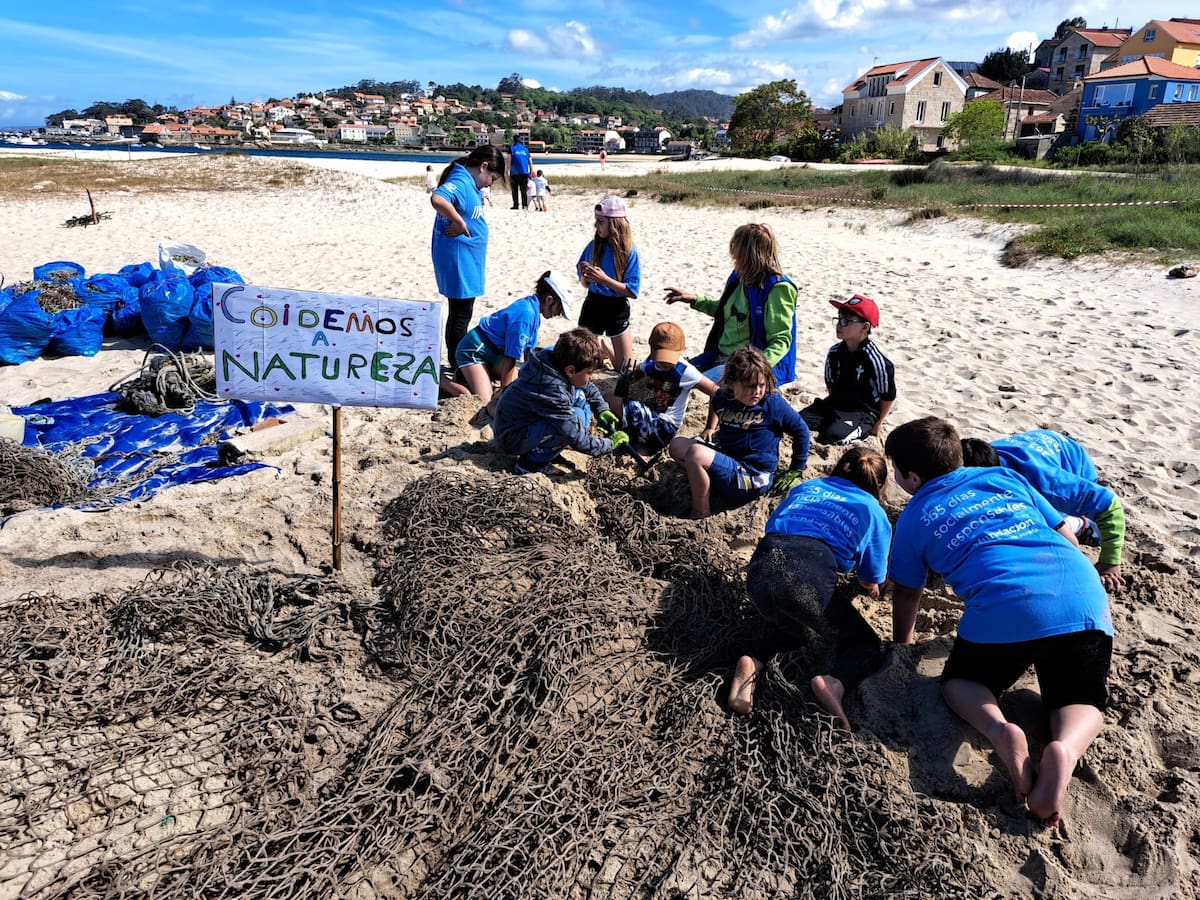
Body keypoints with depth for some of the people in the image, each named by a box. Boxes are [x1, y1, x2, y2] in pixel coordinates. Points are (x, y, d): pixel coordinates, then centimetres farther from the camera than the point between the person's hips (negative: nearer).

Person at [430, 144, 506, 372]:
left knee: (460, 314, 17)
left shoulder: (469, 183, 11)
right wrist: (459, 223, -28)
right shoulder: (460, 182, -19)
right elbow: (437, 199, -38)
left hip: (466, 263, 10)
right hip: (459, 263, -10)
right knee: (461, 315, -1)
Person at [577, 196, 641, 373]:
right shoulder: (594, 246, -6)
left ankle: (604, 347, 39)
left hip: (617, 310, -2)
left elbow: (633, 291, -18)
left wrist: (604, 279, -27)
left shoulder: (629, 252, -14)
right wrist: (584, 275, -20)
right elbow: (586, 284, 3)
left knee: (626, 369, 8)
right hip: (592, 305, 2)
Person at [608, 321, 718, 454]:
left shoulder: (685, 371, -16)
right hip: (645, 416, 7)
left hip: (665, 428, -7)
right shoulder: (650, 363, 1)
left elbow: (717, 393, -17)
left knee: (613, 402, -23)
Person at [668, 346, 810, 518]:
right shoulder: (722, 397, 0)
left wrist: (795, 471, 3)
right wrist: (710, 428, 15)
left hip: (753, 480, -7)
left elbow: (801, 431, -2)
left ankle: (700, 515, -17)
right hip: (728, 463, 7)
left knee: (697, 453, -28)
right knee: (676, 446, 5)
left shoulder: (774, 403, -14)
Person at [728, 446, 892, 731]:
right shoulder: (874, 512, 22)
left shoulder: (804, 487, 31)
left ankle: (752, 663, 1)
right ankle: (834, 684, -14)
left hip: (760, 569, 4)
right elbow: (870, 585, 26)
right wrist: (871, 588, 50)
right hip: (810, 577, -4)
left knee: (786, 628, 33)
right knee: (868, 645, 18)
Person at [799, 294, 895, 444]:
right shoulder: (834, 352, -2)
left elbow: (888, 397, -8)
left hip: (863, 411, -5)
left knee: (831, 436, -32)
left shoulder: (874, 359, -19)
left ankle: (861, 432, -3)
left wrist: (877, 424, 1)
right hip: (835, 404, 6)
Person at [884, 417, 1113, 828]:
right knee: (1082, 701, 23)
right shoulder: (1006, 476, 26)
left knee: (960, 682, 22)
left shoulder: (915, 516, 18)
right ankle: (1064, 750, -12)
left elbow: (906, 593, 25)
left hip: (1004, 607, -3)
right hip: (1084, 597, 3)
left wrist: (902, 646, 42)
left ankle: (998, 730, -11)